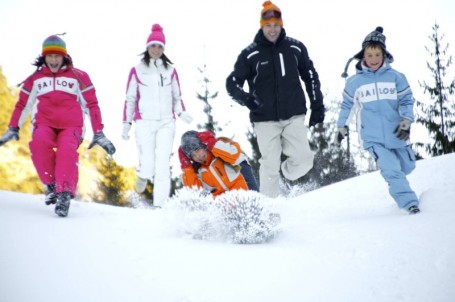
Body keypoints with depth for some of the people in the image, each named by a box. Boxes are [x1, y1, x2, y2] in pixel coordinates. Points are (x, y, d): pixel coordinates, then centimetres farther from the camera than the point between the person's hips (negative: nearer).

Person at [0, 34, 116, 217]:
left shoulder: (78, 77, 9)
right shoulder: (35, 79, 15)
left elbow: (91, 104, 8)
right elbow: (22, 104, 21)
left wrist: (99, 134, 2)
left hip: (70, 126, -2)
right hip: (45, 124, 2)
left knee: (67, 150, -32)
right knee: (39, 142, -32)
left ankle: (64, 194, -36)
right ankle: (51, 185, -22)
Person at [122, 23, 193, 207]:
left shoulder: (171, 71, 11)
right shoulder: (137, 70, 7)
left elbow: (177, 97, 16)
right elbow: (130, 99, 9)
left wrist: (182, 113, -3)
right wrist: (126, 123, 5)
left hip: (166, 123, 2)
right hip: (144, 122, -1)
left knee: (162, 165, -7)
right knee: (148, 165, -12)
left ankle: (159, 205, -4)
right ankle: (142, 175, 23)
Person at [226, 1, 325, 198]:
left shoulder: (295, 48, 6)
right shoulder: (250, 54, -2)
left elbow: (311, 76, 15)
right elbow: (232, 83, 0)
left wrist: (317, 106, 12)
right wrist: (245, 98, -20)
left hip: (294, 116, 2)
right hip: (265, 120, -2)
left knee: (303, 160, -8)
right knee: (270, 166, -3)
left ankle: (284, 175, 23)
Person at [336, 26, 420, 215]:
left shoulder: (395, 77, -1)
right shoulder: (354, 82, 2)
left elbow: (407, 100, 1)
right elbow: (347, 105, 15)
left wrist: (406, 123, -13)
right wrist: (341, 128, 20)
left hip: (396, 135, 2)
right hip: (373, 138, -2)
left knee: (407, 167, 15)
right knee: (392, 171, -16)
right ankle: (410, 204, -14)